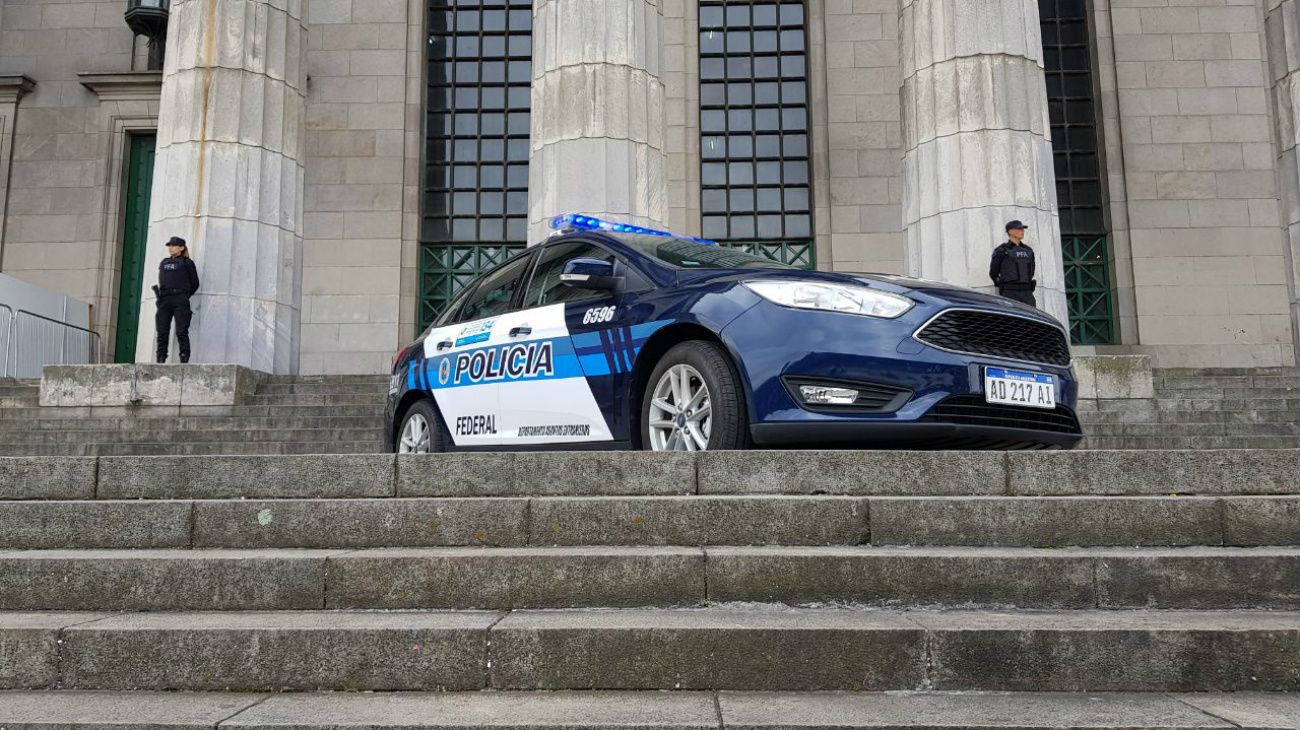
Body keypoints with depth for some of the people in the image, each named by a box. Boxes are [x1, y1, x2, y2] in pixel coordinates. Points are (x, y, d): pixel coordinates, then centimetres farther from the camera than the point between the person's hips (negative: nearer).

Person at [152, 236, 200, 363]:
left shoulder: (187, 262, 9)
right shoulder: (164, 262, 23)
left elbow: (195, 283, 8)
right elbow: (161, 281, 27)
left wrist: (185, 295, 6)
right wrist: (160, 293, 12)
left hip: (180, 300, -5)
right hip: (164, 300, 5)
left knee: (181, 331, -11)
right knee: (162, 331, 0)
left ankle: (184, 359, -12)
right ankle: (160, 359, 1)